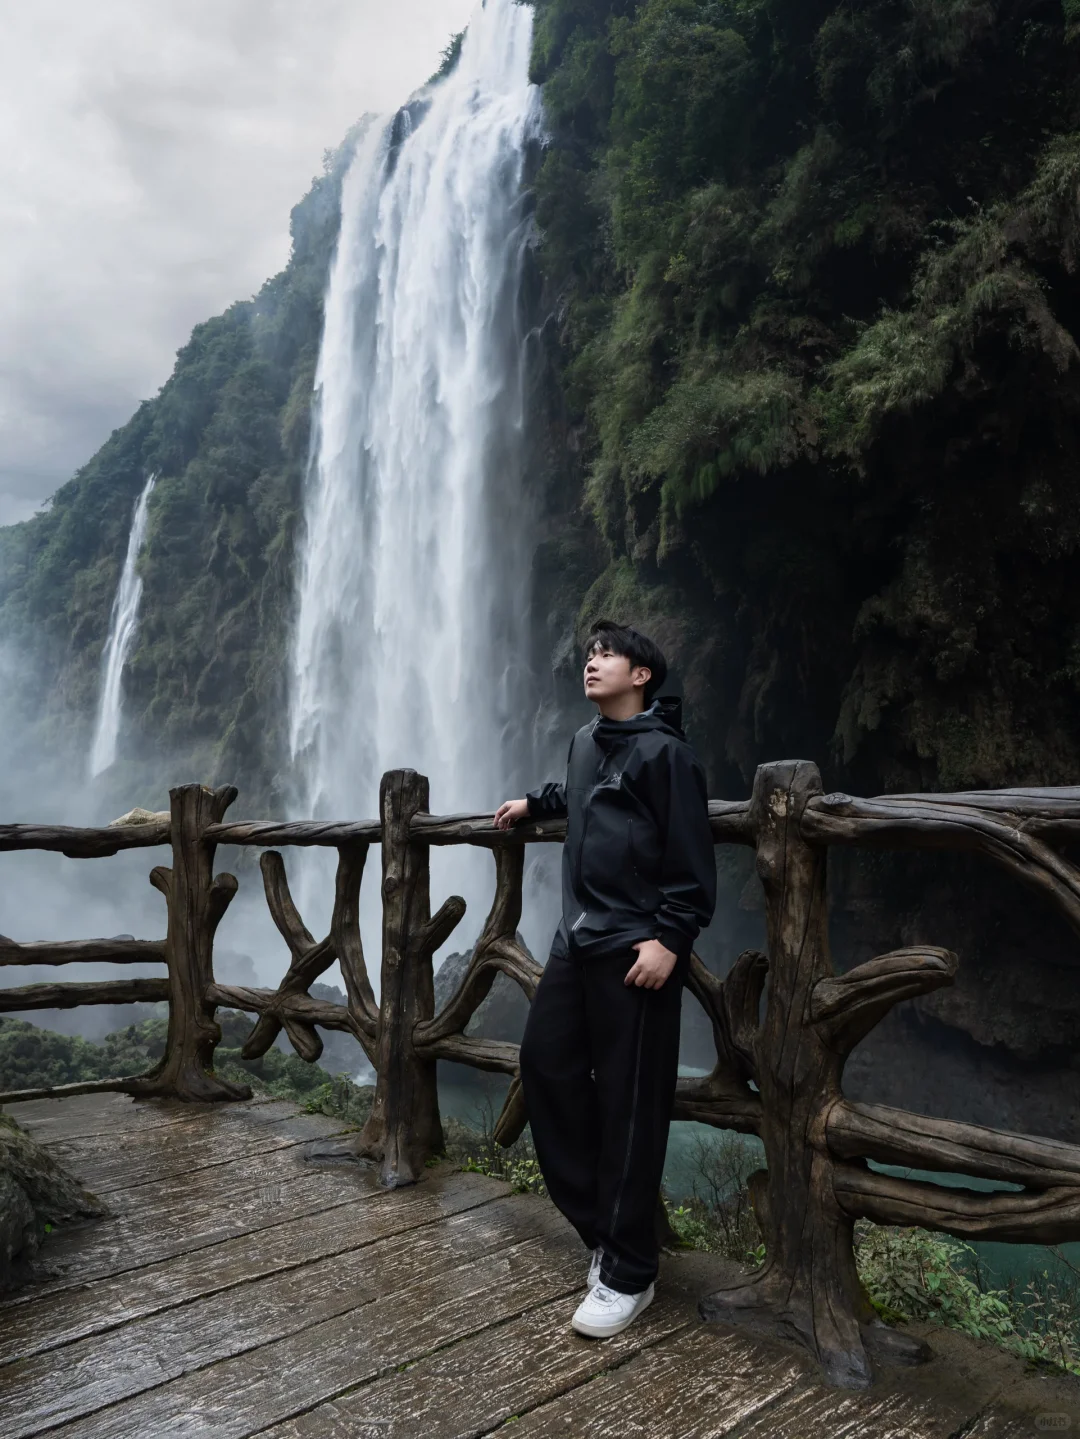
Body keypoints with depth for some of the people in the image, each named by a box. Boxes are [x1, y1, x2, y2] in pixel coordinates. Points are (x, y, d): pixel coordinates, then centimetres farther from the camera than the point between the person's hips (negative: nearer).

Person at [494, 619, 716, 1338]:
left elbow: (693, 857, -14)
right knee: (546, 1063, 9)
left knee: (629, 1106, -3)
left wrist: (670, 939, -20)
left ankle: (629, 1273, 9)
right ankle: (602, 1224, 24)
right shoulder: (586, 742, 16)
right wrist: (534, 802, 37)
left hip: (636, 949, -9)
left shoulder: (663, 750, -10)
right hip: (578, 937, 9)